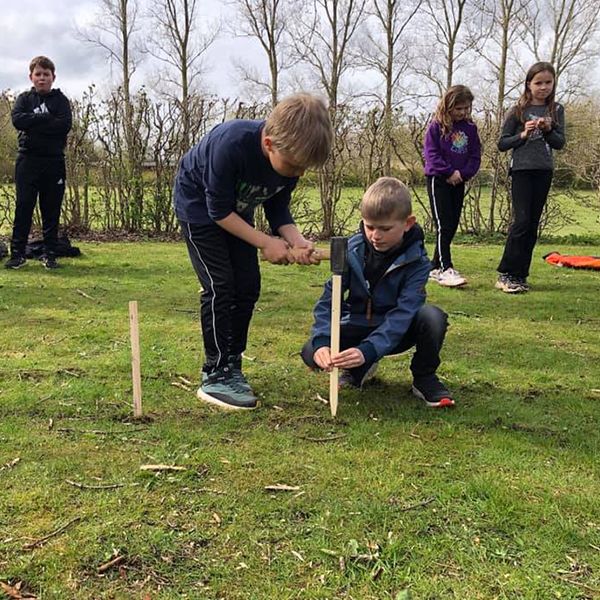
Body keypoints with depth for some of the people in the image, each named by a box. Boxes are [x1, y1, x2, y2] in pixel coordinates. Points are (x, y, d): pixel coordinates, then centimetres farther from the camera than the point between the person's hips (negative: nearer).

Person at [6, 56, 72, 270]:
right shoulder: (24, 99, 12)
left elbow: (65, 124, -9)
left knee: (52, 209, 3)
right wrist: (46, 118, -10)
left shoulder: (60, 100, 9)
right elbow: (17, 119, -7)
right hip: (28, 160, 0)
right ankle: (17, 253, 2)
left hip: (54, 161, 0)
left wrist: (33, 123, -9)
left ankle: (50, 254, 10)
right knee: (23, 206, -2)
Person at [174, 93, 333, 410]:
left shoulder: (290, 156, -19)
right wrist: (265, 243, -28)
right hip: (199, 207, -6)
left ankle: (231, 365, 13)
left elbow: (278, 209, -6)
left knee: (247, 287, 1)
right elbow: (218, 210, -29)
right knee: (219, 286, -15)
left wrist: (297, 241, -25)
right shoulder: (231, 144, -39)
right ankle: (215, 375, -7)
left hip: (236, 211, 7)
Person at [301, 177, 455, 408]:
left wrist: (367, 350, -43)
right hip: (357, 326, 2)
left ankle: (424, 378, -6)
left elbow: (403, 313, -29)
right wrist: (321, 342, -34)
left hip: (396, 331, -2)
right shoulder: (352, 250, -13)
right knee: (311, 352, -23)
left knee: (433, 317, -33)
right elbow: (329, 298, -17)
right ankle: (360, 369, 9)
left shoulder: (416, 261, -20)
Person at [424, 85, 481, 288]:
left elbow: (475, 156, 6)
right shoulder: (436, 126, -5)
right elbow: (430, 153, -11)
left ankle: (435, 267, 15)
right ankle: (445, 269, -13)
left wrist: (463, 173, -11)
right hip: (438, 180, -5)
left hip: (458, 182, 5)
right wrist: (449, 172, -17)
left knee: (452, 226, 6)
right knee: (444, 226, -11)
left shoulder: (470, 128, 8)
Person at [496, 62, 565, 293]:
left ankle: (520, 275, 10)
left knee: (533, 224, 4)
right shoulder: (518, 111, 0)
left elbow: (560, 143, 5)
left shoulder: (556, 110, 9)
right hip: (521, 170, -4)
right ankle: (505, 274, -6)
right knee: (521, 221, -12)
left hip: (544, 172, 4)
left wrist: (548, 130, -12)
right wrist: (523, 134, -14)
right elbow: (502, 144, 0)